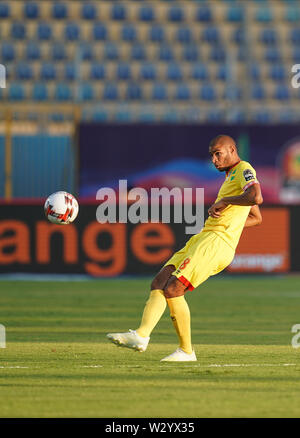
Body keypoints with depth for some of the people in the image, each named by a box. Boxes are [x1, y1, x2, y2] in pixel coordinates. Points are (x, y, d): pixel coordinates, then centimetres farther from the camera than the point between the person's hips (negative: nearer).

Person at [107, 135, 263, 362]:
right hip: (202, 239, 10)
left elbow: (256, 197, -23)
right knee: (159, 283, -4)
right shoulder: (231, 176, 28)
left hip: (216, 241, -10)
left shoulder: (245, 170, -1)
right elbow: (256, 218, 36)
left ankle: (186, 350, -9)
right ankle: (142, 335, -13)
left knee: (173, 290, -17)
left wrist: (225, 201, -12)